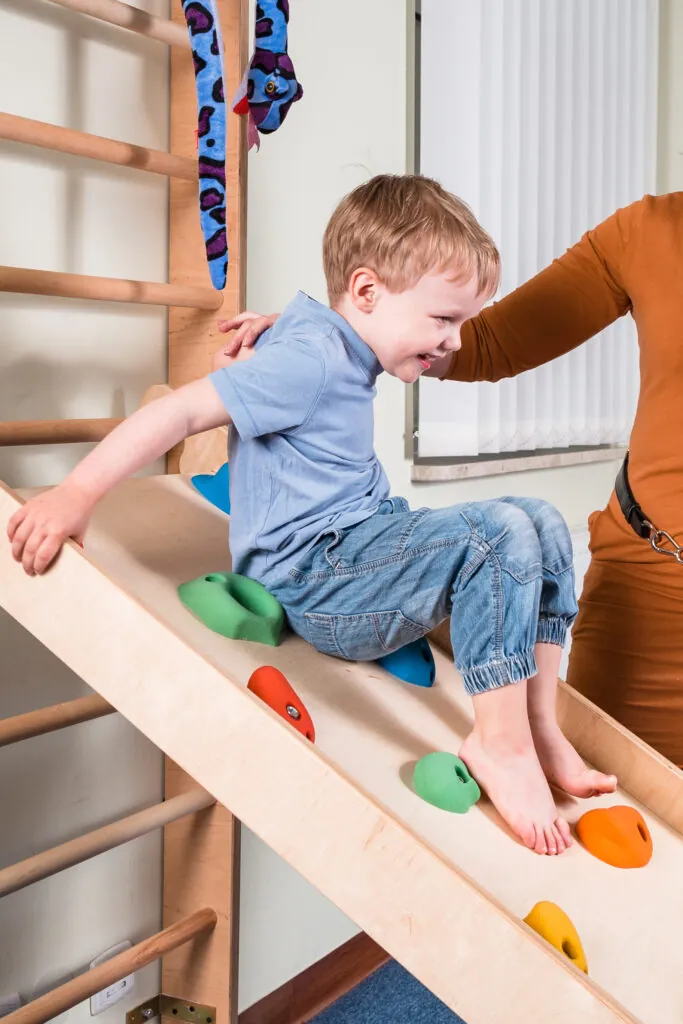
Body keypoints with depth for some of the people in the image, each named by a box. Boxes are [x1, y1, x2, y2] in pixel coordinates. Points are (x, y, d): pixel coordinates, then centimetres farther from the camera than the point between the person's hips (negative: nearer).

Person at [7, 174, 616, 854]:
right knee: (499, 534, -28)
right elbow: (184, 410, -22)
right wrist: (76, 493, -24)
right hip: (314, 575, -10)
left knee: (543, 523, 2)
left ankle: (538, 726, 0)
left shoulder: (342, 349, 13)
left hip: (367, 546, 10)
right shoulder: (308, 358, -17)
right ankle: (500, 742, -18)